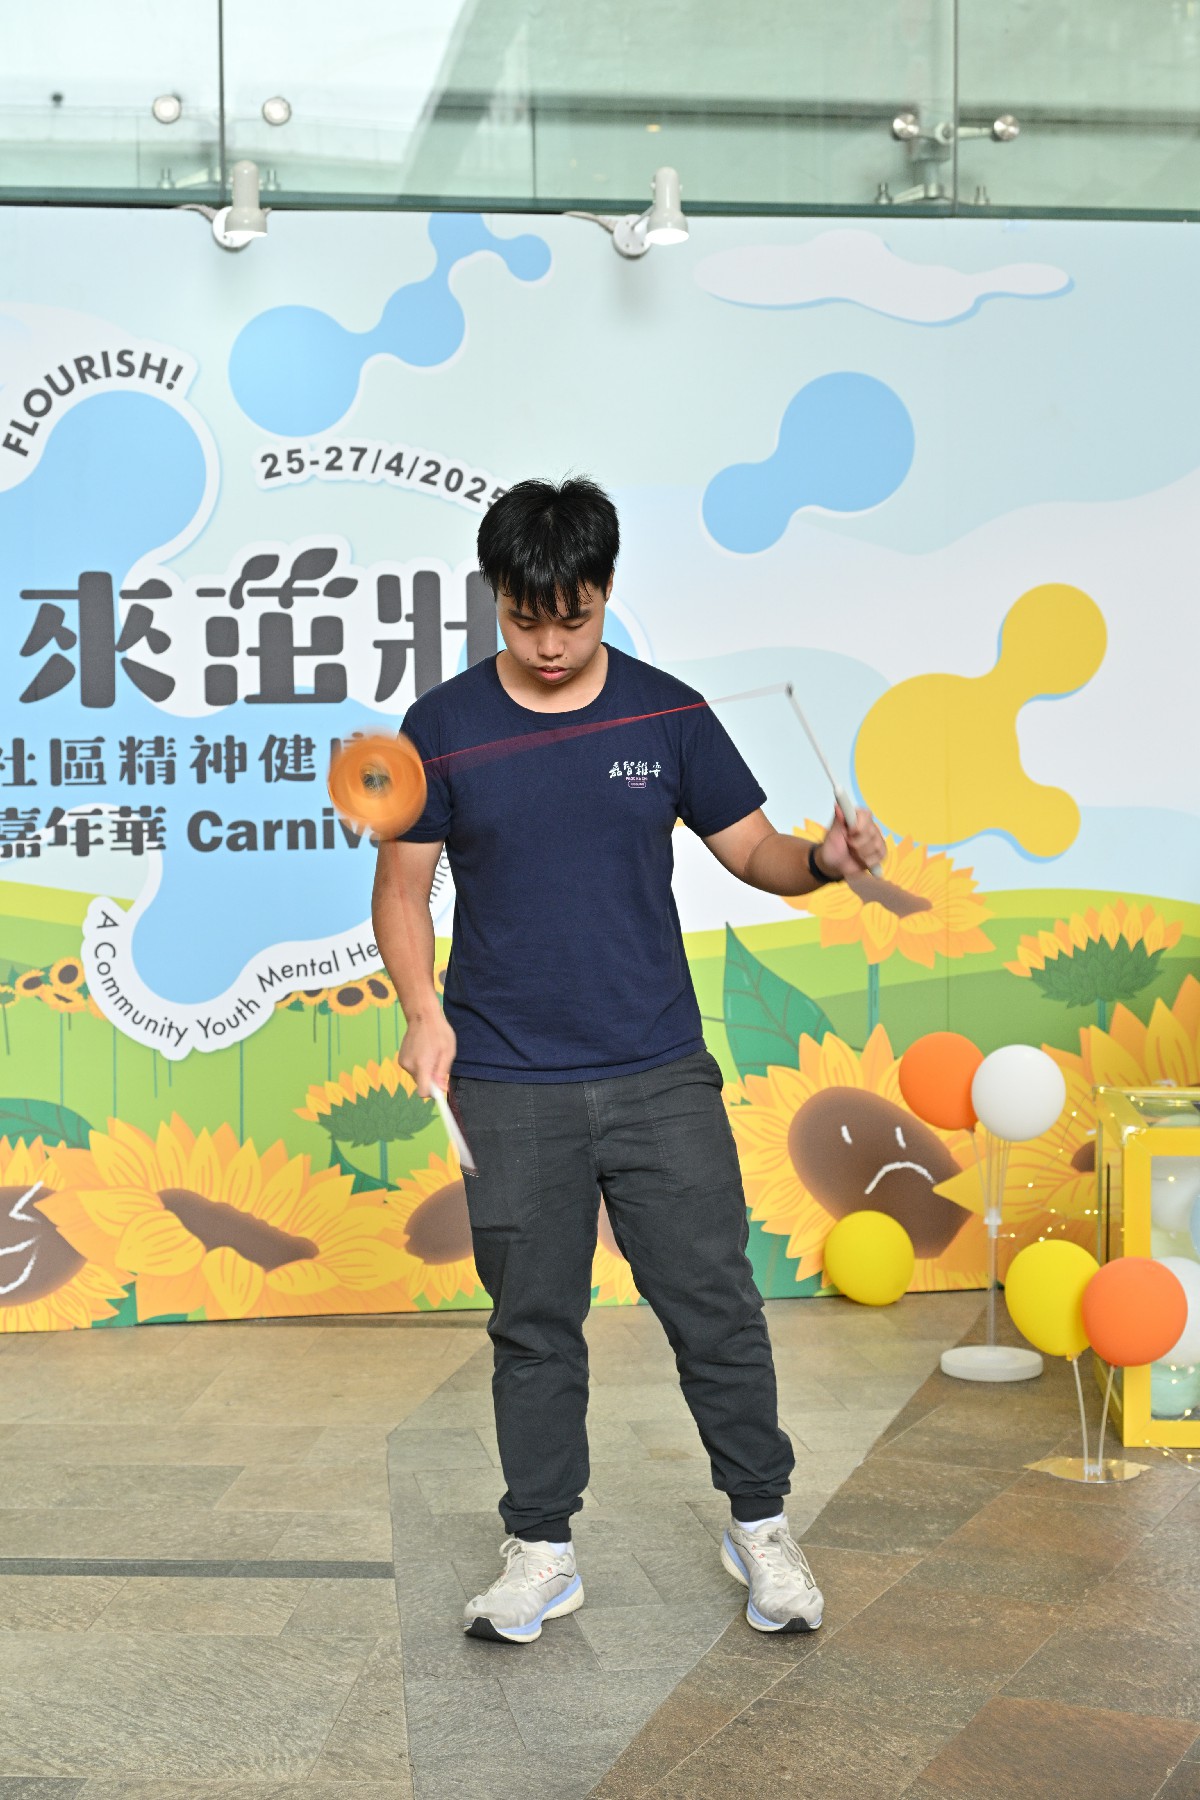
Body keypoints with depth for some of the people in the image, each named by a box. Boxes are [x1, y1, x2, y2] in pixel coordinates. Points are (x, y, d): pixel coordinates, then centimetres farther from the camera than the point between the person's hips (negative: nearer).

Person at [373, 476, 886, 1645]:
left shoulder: (667, 714, 2)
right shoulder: (443, 728, 1)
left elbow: (752, 849, 6)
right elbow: (403, 886, 6)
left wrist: (826, 859, -15)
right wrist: (423, 1010, -9)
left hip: (661, 1075, 1)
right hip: (509, 1089, 0)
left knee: (714, 1302, 4)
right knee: (534, 1323, 9)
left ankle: (761, 1526, 22)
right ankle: (541, 1552, 23)